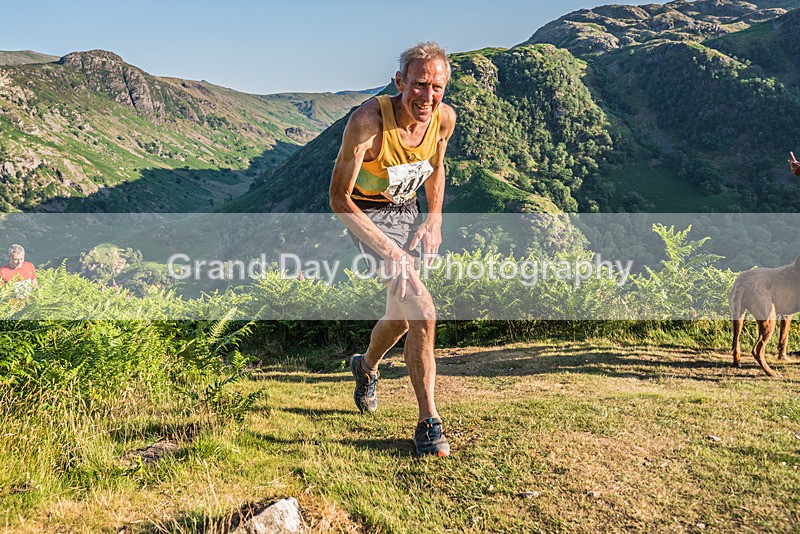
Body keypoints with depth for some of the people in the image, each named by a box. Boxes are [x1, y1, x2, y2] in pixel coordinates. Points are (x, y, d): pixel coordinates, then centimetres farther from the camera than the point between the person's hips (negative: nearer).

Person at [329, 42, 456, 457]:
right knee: (422, 313, -21)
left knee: (402, 317, 17)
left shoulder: (444, 118, -12)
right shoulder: (368, 121, -30)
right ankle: (428, 422, -9)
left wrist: (435, 219, -2)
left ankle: (366, 365, 50)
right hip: (367, 216, -6)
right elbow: (339, 198, -26)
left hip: (407, 211, 6)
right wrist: (387, 250, -31)